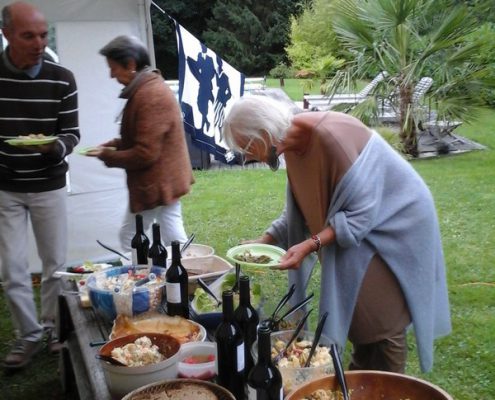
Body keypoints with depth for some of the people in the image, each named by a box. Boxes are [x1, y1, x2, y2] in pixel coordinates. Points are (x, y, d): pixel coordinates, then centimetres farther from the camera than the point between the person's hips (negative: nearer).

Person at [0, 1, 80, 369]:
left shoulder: (62, 79, -6)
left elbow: (72, 134, -3)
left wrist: (54, 146, -26)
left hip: (49, 187, 0)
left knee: (55, 263, 9)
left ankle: (52, 326, 28)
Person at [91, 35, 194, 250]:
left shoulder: (150, 96, -23)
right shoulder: (150, 87, 10)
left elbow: (145, 154, -25)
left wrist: (108, 157, -11)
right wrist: (117, 144, 7)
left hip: (155, 184, -10)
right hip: (164, 180, 10)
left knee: (130, 239, 3)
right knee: (174, 239, 14)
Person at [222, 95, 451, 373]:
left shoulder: (329, 136, -31)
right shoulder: (295, 146, -4)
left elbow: (361, 212, -29)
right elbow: (300, 210, 8)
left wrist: (310, 245, -34)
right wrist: (263, 242, 0)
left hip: (396, 220, -8)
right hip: (363, 223, 8)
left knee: (384, 320, -4)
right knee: (356, 311, 13)